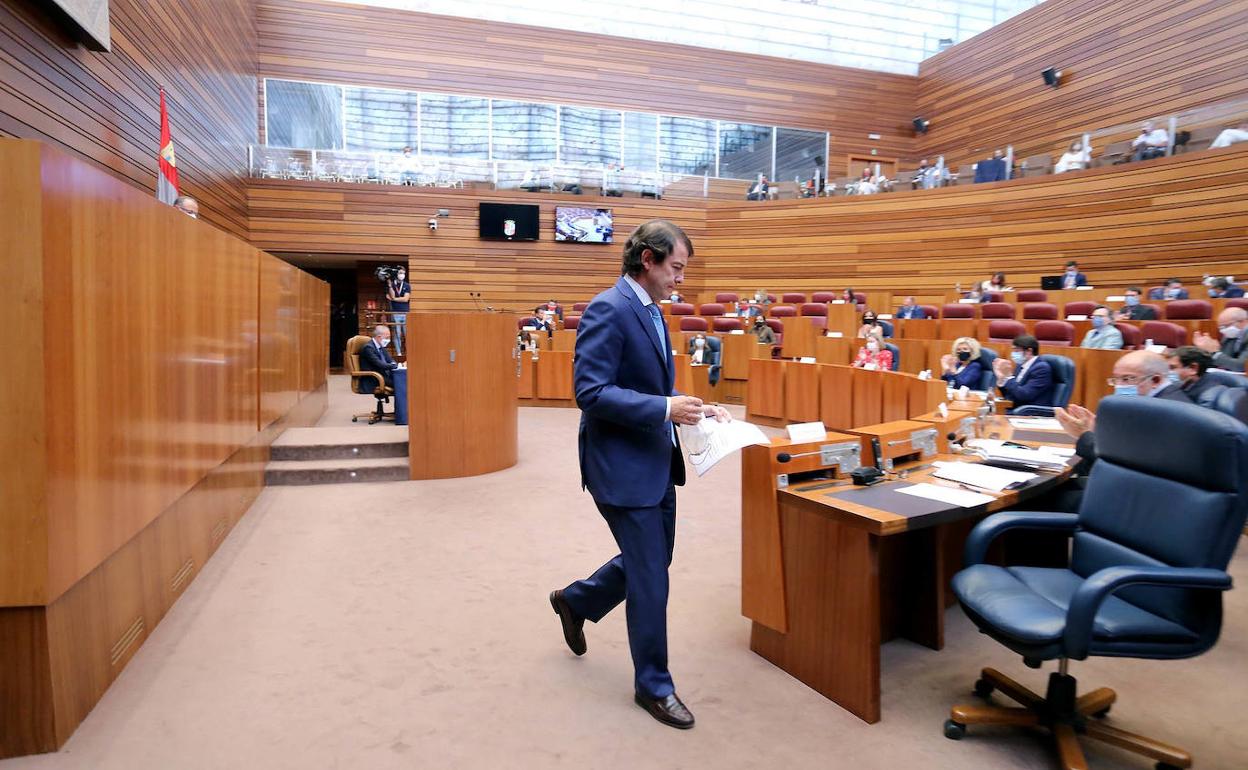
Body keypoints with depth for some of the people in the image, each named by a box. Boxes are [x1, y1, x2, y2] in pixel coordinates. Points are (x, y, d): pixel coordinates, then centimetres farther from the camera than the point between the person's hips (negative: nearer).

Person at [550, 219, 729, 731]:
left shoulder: (651, 311, 12)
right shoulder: (608, 310, -18)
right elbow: (591, 392, -25)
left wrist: (692, 407, 5)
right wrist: (666, 409, -29)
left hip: (656, 462, 10)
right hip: (623, 466, -10)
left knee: (653, 561, 22)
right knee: (649, 578, 2)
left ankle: (574, 600, 44)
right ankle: (653, 685, 22)